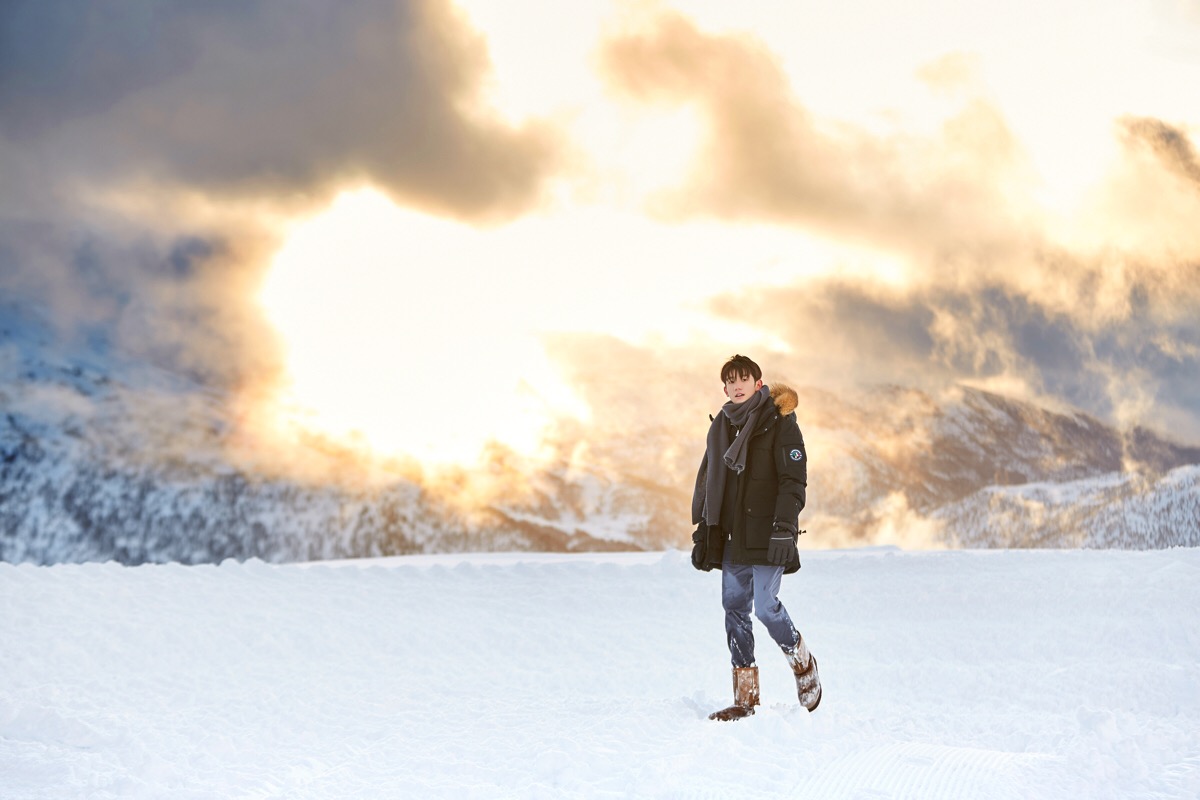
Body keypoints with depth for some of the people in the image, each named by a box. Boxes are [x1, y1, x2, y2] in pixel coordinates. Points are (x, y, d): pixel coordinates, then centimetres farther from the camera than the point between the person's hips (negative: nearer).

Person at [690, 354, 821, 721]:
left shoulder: (779, 423, -4)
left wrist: (784, 528, -19)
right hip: (731, 537, 6)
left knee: (766, 606, -12)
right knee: (735, 610, 3)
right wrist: (702, 532, 15)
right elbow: (706, 484, 20)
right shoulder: (721, 427, 14)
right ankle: (745, 698, 9)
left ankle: (804, 665, 16)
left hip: (766, 536, -6)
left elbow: (794, 480, -10)